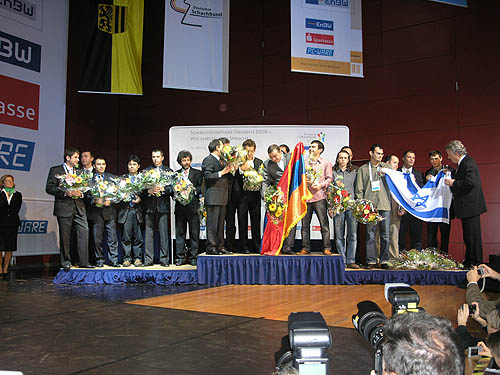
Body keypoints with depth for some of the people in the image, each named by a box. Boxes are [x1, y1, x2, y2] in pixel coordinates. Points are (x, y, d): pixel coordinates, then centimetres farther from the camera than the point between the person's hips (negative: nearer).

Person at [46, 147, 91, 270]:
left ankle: (83, 262, 0)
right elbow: (49, 188, -3)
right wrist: (65, 192, -16)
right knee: (65, 236, 2)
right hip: (64, 208, -4)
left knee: (84, 231, -5)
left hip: (79, 207, 4)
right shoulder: (55, 170, 4)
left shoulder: (79, 171, 18)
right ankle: (66, 263, 13)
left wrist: (80, 193, -4)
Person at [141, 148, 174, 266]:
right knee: (148, 233, 2)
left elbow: (172, 187, 1)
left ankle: (164, 259, 6)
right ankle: (148, 259, 8)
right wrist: (149, 191, -12)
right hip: (149, 206, 1)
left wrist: (162, 189, -15)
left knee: (164, 233, -1)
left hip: (163, 205, -1)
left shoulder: (168, 171, 8)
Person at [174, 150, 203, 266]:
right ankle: (181, 257, 10)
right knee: (180, 232, 4)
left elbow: (201, 188, 2)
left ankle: (193, 257, 6)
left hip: (193, 207, -2)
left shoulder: (197, 173, 10)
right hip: (180, 206, 2)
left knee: (194, 233, 0)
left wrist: (194, 190, -15)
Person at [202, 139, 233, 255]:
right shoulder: (208, 160, -6)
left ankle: (220, 247, 16)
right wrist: (222, 172, -20)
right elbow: (208, 176, -17)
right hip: (213, 197, -9)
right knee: (212, 224, -6)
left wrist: (229, 170, 12)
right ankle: (211, 247, -2)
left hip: (222, 197, 9)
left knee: (220, 223, 11)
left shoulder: (220, 160, 22)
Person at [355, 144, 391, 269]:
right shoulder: (363, 169, 12)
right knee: (370, 234, -1)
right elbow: (359, 189, 9)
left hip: (384, 205, 1)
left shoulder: (386, 167, 15)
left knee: (385, 234, 1)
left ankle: (384, 261, 9)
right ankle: (371, 261, 4)